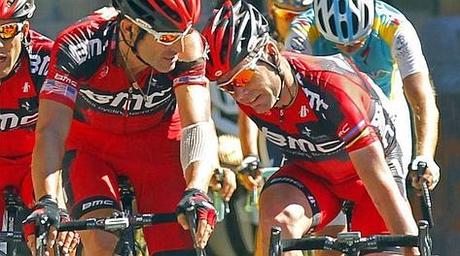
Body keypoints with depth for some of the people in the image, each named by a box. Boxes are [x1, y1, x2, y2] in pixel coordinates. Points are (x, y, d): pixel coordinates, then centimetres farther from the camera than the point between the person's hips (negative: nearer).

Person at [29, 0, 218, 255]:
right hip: (91, 146, -1)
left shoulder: (187, 45, -28)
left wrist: (196, 193, -53)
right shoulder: (77, 46, -32)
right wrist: (46, 203, -54)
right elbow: (51, 131, -37)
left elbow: (199, 125, -35)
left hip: (157, 145, 2)